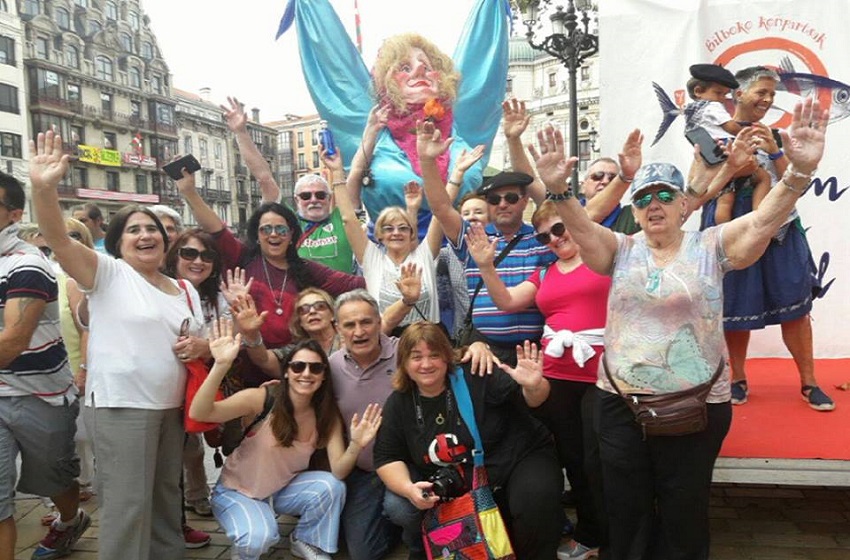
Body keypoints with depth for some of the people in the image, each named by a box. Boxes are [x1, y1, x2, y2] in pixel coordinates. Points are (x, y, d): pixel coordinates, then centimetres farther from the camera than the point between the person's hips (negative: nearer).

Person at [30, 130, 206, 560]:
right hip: (122, 405, -6)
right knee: (128, 504, -2)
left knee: (167, 495, 19)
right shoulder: (107, 274, -5)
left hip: (172, 406, 6)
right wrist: (44, 188, -37)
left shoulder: (186, 291, 12)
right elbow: (58, 239, -21)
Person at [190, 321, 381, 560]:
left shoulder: (327, 415, -12)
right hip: (236, 491, -3)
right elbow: (198, 414, -37)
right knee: (259, 536, -33)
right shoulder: (261, 399, -25)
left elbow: (339, 471, -19)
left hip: (282, 489, 4)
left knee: (331, 486, -24)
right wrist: (221, 365, -51)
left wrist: (355, 446, -40)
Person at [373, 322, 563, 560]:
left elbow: (530, 399, -16)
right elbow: (387, 458, -2)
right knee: (400, 505, -17)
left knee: (536, 502, -31)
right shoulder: (398, 404, -4)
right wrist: (408, 489, -22)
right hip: (459, 490, 3)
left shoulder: (477, 375, -17)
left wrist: (534, 387, -40)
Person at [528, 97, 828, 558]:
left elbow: (762, 221, -16)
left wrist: (799, 172, -33)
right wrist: (558, 190, -32)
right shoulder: (621, 250, 3)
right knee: (625, 515, 16)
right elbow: (582, 228, -13)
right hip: (621, 404, 2)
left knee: (684, 516, 15)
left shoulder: (710, 247, -1)